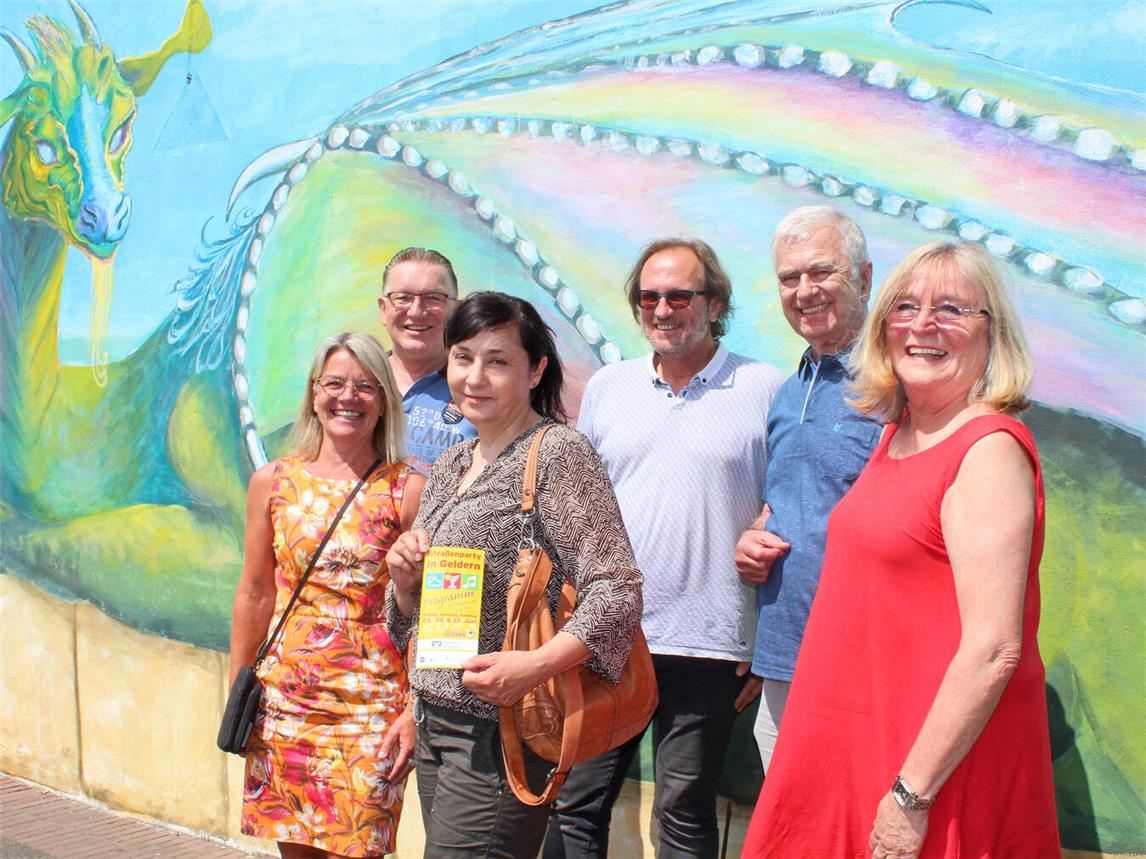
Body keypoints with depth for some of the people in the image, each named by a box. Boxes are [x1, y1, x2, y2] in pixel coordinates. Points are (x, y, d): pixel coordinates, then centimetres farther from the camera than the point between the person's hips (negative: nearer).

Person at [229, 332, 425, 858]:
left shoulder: (408, 489, -5)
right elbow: (255, 593, 11)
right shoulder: (272, 482, 5)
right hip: (282, 698, 3)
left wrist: (416, 709, -9)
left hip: (371, 707, -3)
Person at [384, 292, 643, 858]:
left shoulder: (558, 451, -11)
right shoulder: (448, 468, 13)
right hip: (434, 722, 8)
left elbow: (617, 590, -18)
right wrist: (406, 579, -2)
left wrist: (537, 665, -30)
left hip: (500, 727, -7)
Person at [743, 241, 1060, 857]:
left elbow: (993, 651, -22)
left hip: (943, 756, -8)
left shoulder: (990, 449, -16)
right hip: (862, 736, 8)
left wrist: (912, 793, -22)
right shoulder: (898, 433, 10)